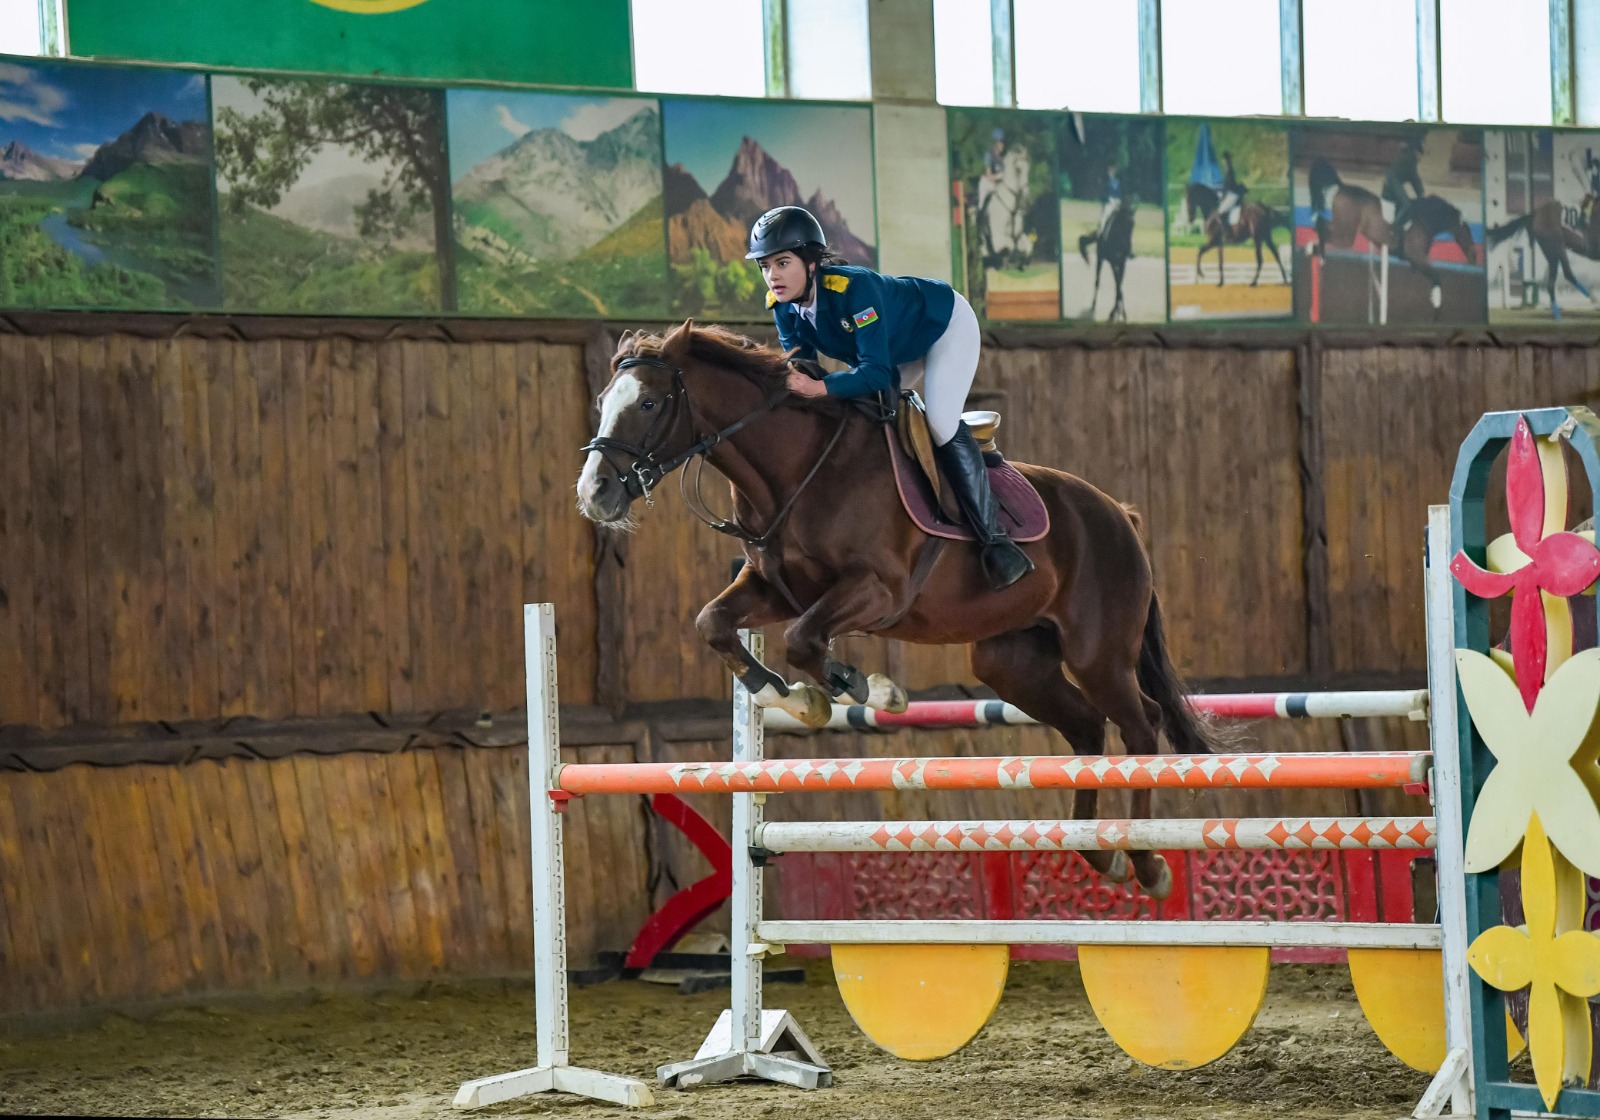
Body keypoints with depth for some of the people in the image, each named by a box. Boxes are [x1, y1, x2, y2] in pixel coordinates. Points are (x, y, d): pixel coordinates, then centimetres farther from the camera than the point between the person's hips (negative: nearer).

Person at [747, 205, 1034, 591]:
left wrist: (820, 387, -58)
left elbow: (877, 372, -45)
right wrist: (794, 372, -36)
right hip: (900, 348, 8)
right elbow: (799, 365, -12)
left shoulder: (854, 288, -41)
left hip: (947, 325, -8)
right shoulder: (784, 306, -19)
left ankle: (995, 541, -18)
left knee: (941, 423, -23)